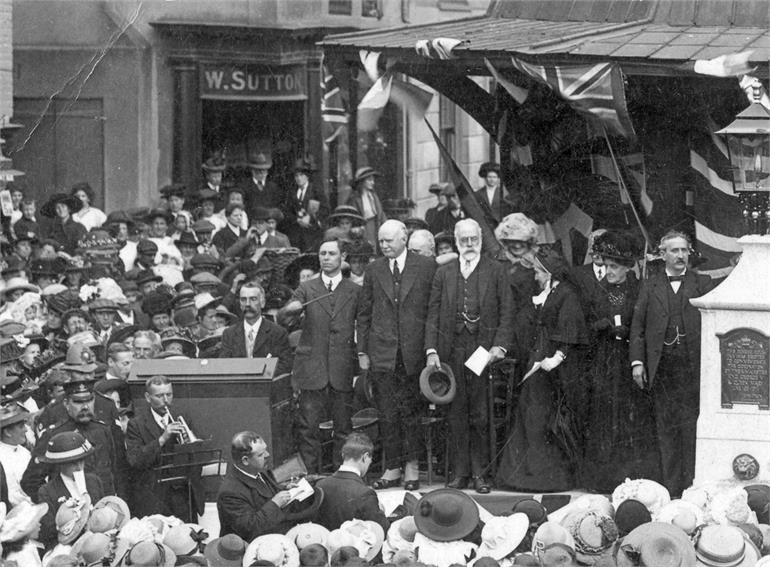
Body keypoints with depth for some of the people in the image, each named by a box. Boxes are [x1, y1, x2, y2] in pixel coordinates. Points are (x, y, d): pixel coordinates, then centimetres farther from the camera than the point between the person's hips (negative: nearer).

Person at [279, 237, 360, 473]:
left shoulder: (355, 291, 10)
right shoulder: (307, 288, 9)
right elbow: (285, 314, -5)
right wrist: (291, 307, -29)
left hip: (343, 371, 0)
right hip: (312, 369, 0)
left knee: (343, 427, 1)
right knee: (307, 428, -3)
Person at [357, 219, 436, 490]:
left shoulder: (426, 267, 2)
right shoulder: (373, 270, 9)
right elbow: (364, 314, 12)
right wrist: (362, 351, 5)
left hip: (414, 352, -2)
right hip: (382, 353, 2)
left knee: (411, 411, 2)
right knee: (388, 414, 2)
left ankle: (411, 466, 12)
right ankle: (392, 469, 8)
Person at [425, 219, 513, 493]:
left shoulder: (496, 272, 5)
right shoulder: (443, 273, 12)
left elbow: (506, 313, 1)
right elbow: (433, 314, 9)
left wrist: (499, 346, -12)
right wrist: (431, 350, -2)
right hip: (452, 352, 2)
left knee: (481, 416, -2)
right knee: (456, 415, 4)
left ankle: (480, 473, 3)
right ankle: (460, 473, 9)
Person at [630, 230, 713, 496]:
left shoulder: (703, 284, 9)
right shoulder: (650, 287, 12)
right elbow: (637, 326, 9)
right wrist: (637, 361, -1)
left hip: (693, 363, -1)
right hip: (661, 364, 1)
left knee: (691, 423, -4)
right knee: (666, 425, 2)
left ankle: (692, 482, 0)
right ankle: (671, 483, 5)